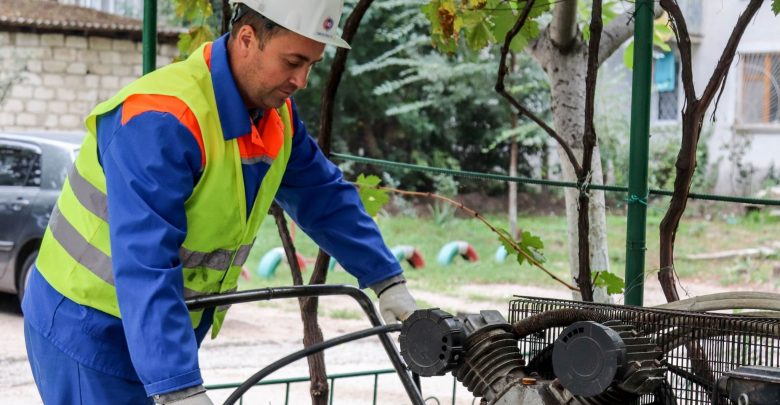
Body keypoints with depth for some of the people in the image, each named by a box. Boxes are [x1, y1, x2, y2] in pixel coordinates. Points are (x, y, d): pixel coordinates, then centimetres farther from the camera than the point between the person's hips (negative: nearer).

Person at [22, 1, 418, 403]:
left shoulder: (277, 115, -2)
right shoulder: (161, 119, -29)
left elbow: (324, 197, 14)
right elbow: (145, 268, -35)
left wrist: (388, 282, 10)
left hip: (166, 334, 8)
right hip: (88, 335, -8)